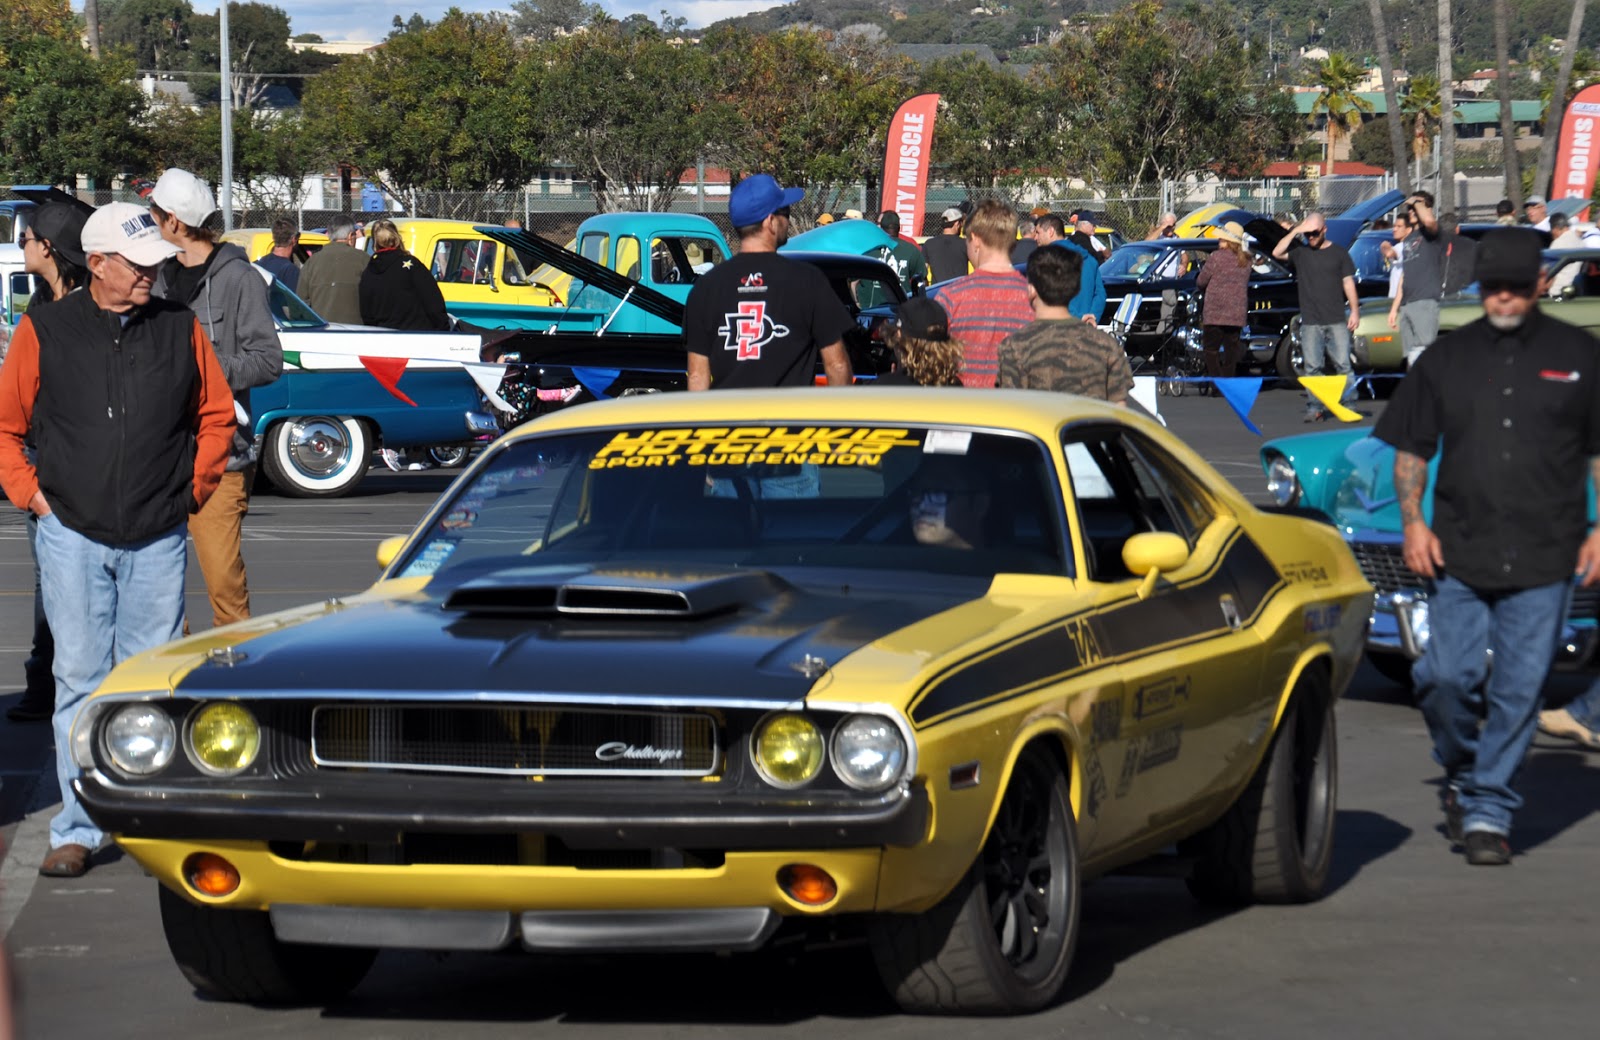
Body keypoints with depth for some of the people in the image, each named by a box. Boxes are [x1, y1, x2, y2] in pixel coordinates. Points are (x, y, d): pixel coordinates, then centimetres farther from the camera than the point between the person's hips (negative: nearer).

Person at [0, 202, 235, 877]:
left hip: (157, 539, 1)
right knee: (81, 682, -2)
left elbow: (216, 414, 16)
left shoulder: (180, 329, 5)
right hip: (72, 536, -1)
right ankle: (77, 829, 0)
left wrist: (196, 487, 9)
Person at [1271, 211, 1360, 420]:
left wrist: (1354, 310, 1)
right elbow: (1277, 252, -6)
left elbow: (1348, 282, 9)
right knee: (1312, 367, -1)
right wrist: (1295, 231, -8)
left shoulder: (1338, 253, 9)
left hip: (1336, 320, -1)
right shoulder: (1300, 252, 10)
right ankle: (1314, 408, 1)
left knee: (1343, 364, -5)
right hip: (1310, 322, 1)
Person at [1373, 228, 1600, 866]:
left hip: (1543, 557, -1)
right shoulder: (1448, 358, 9)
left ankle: (1488, 809, 10)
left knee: (1518, 689, -1)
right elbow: (1410, 448, 13)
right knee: (1448, 676, -5)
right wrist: (1413, 521, 0)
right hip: (1458, 551, 1)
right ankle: (1461, 771, 23)